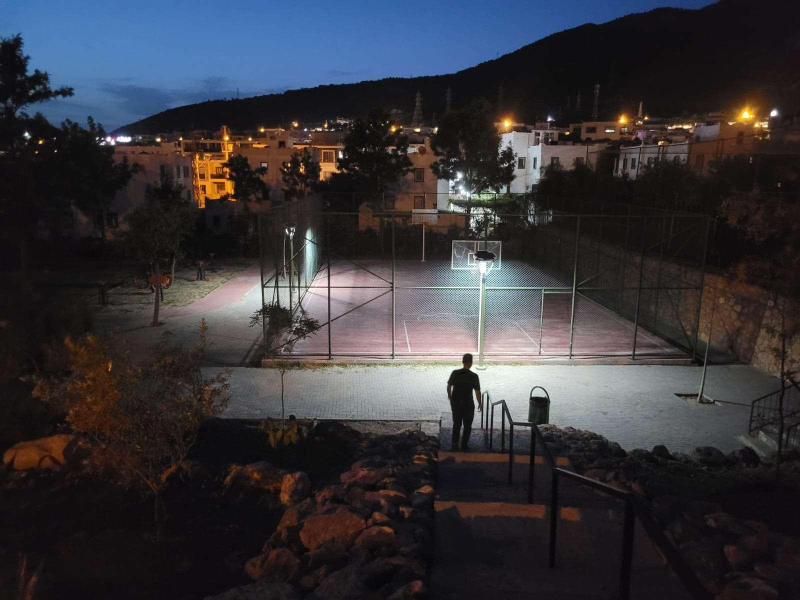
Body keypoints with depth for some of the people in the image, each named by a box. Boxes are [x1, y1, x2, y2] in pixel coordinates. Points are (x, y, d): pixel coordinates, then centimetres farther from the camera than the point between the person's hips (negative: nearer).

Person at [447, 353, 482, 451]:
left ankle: (455, 445, 16)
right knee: (467, 425, 16)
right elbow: (477, 391, -13)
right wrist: (479, 403, 1)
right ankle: (464, 445, 22)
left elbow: (449, 386, 1)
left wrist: (449, 396, 19)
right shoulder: (474, 376, -14)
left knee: (456, 424, 17)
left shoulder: (455, 373, -7)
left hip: (456, 403, 3)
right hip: (468, 404, -2)